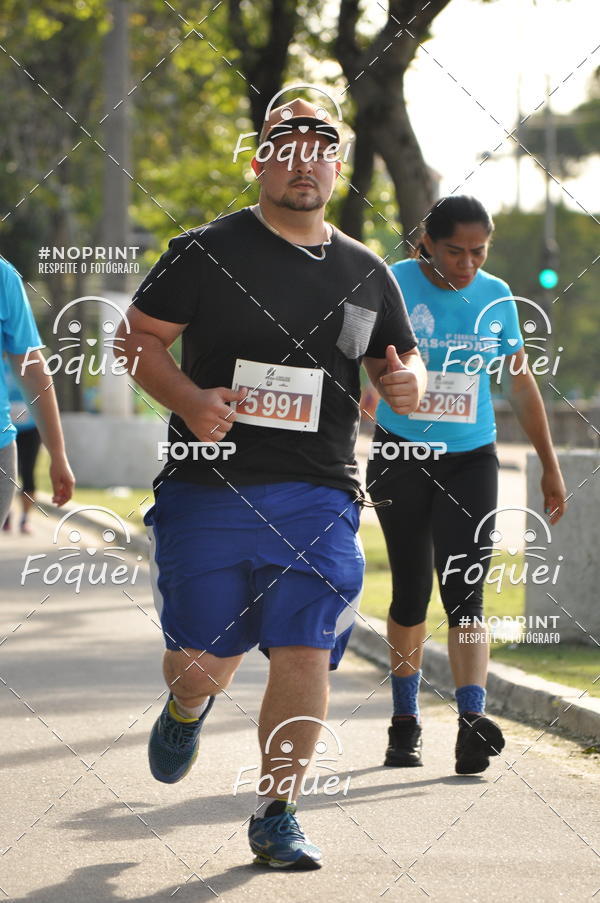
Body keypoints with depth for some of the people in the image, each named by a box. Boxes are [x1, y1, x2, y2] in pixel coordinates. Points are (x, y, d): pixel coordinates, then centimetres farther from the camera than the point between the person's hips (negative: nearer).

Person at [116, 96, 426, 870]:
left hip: (319, 497, 2)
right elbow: (139, 336, 2)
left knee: (305, 656, -9)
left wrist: (407, 383, -3)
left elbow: (402, 358, 22)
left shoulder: (366, 274, 12)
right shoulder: (207, 252, 1)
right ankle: (186, 711, 42)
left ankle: (275, 818, 7)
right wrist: (187, 400, -16)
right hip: (210, 487, -2)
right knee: (204, 661, 3)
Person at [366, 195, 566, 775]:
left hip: (470, 460, 2)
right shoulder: (393, 287, -8)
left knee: (464, 592, -11)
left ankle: (471, 720, -20)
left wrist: (550, 465, 13)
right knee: (410, 592, 5)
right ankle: (405, 725, 17)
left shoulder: (495, 298, 2)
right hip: (402, 456, -1)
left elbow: (521, 384, 11)